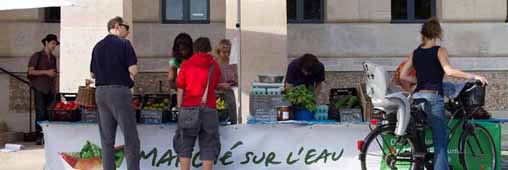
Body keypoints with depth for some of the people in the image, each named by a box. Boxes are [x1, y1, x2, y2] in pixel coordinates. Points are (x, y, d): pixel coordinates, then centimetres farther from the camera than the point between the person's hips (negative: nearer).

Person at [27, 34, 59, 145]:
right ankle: (38, 137, -7)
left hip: (50, 89, 5)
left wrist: (55, 89, 16)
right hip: (40, 89, -5)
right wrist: (46, 72, -14)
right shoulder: (37, 56, -1)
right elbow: (30, 71, -9)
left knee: (49, 113, -1)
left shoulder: (53, 58, 16)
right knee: (40, 113, -11)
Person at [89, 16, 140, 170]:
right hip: (119, 91, -6)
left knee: (106, 139, 9)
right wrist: (130, 76, 8)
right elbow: (133, 70, -12)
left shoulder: (97, 46, 14)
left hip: (100, 92, 6)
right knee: (131, 138, -3)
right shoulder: (124, 44, -5)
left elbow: (92, 74, 17)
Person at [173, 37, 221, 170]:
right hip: (208, 109, 1)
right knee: (208, 145, 4)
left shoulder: (186, 64, 4)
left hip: (189, 108, 0)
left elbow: (180, 90, 3)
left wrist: (179, 109, 8)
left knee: (185, 145, 6)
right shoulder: (214, 66, 7)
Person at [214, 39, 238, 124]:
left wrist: (235, 81, -5)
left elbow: (237, 82, 16)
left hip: (229, 95, 5)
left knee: (233, 121, 3)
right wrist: (221, 85, -20)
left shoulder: (232, 64, 7)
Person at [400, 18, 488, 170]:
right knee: (440, 141, -4)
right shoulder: (440, 51, -2)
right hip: (434, 98, -5)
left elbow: (403, 75, 11)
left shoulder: (415, 53, 12)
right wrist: (474, 77, -11)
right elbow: (449, 71, -17)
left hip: (417, 97, 5)